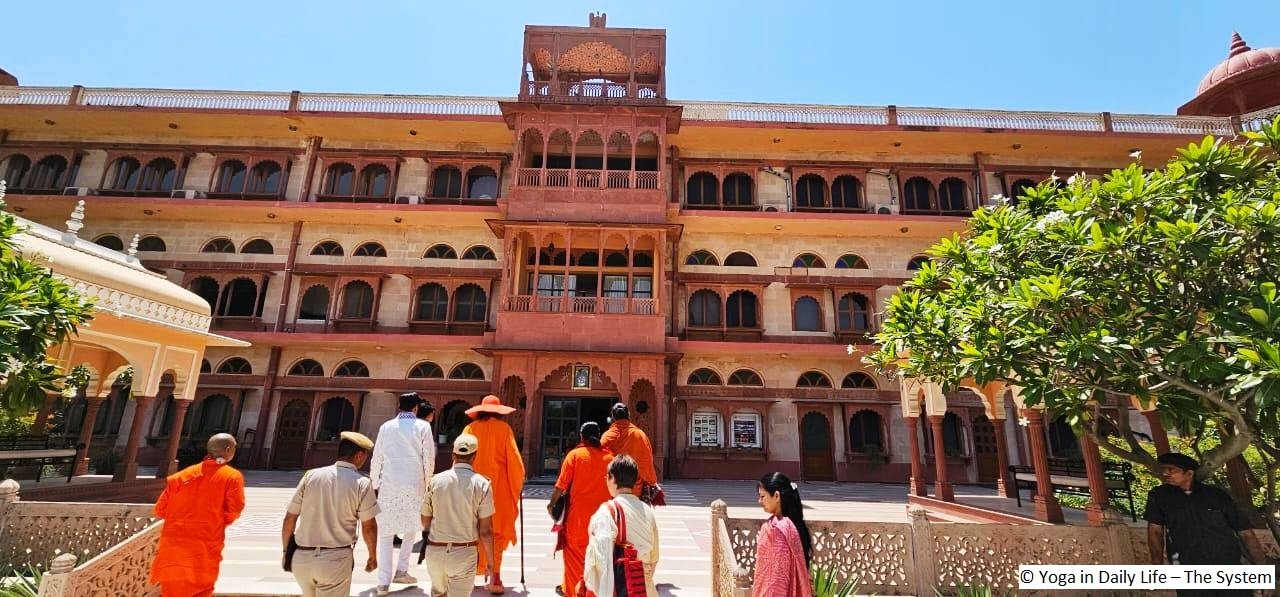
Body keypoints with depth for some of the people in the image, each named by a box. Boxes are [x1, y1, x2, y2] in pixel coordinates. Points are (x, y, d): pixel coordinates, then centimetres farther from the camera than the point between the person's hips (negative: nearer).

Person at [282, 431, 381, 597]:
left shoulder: (311, 475, 2)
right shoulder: (362, 483, -7)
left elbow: (289, 518, 5)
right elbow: (369, 526, -5)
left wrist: (286, 551, 19)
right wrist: (373, 556, 10)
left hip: (301, 558, 5)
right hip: (335, 560, -4)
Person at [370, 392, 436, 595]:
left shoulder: (386, 427, 5)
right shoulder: (423, 426, -1)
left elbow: (376, 459, 7)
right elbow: (429, 460, -4)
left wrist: (375, 484, 17)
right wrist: (427, 483, 10)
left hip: (388, 486, 1)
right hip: (414, 486, -1)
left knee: (386, 533, 9)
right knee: (411, 528, 19)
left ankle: (384, 582, 5)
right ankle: (401, 571, 17)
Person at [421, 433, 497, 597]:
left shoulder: (436, 480, -3)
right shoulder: (482, 484, -10)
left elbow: (425, 521, 9)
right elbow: (485, 530, -9)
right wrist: (490, 562, 3)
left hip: (435, 551, 3)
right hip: (464, 553, -3)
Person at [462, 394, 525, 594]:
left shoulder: (470, 428, 4)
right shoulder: (503, 428, -2)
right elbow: (513, 459, -5)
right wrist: (518, 484, 7)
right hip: (498, 488, -2)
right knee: (497, 533, 5)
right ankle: (495, 579, 1)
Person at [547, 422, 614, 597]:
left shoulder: (575, 454, -8)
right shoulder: (609, 456, -2)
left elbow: (562, 483, -8)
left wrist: (552, 502, 5)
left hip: (578, 512, -2)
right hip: (602, 512, 2)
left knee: (575, 550, 15)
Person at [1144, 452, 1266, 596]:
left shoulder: (1217, 495, 8)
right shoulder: (1159, 496, 5)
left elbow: (1245, 533, 9)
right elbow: (1155, 530, 1)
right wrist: (1158, 566, -8)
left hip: (1231, 570, 1)